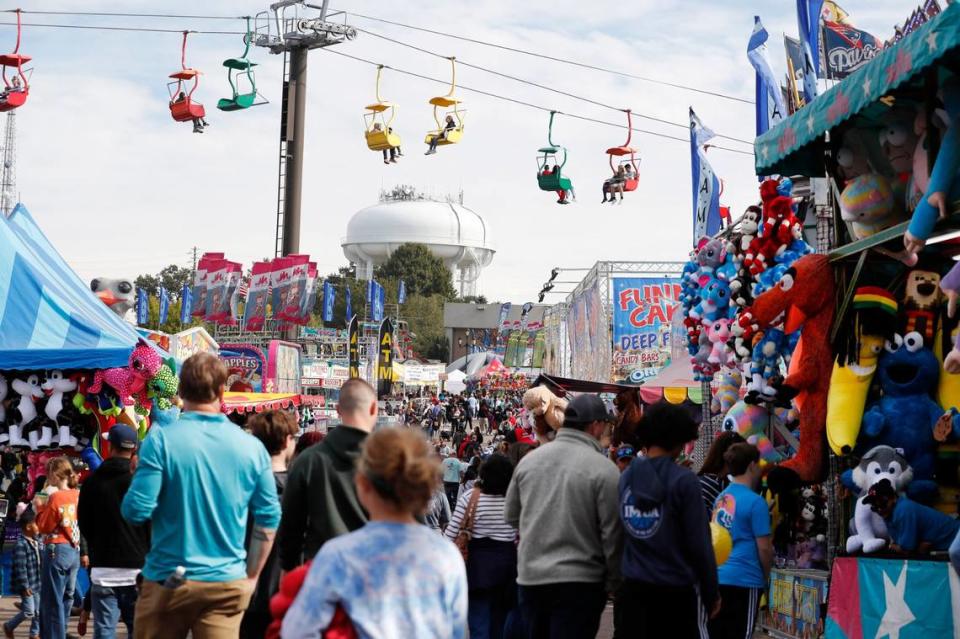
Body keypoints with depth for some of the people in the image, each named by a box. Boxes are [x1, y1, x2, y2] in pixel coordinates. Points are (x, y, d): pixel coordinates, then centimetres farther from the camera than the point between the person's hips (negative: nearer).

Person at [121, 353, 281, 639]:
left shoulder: (162, 440, -11)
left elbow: (136, 510, -13)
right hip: (228, 583, 2)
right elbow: (268, 519, 4)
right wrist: (251, 576, 14)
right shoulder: (251, 447, -1)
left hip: (169, 581, -2)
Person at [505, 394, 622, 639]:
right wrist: (614, 583, 2)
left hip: (530, 578, 5)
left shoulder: (528, 460, 3)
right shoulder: (603, 469, -12)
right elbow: (612, 534, -9)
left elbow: (511, 516, 14)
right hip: (579, 582, -5)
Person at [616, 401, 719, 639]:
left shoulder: (625, 478, 6)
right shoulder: (683, 480, -10)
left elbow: (617, 536, 9)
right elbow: (699, 542, -10)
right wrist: (711, 593, -1)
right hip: (677, 589, -5)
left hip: (633, 587, 5)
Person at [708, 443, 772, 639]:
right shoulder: (755, 502, -12)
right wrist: (766, 577, 5)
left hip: (717, 577, 7)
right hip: (744, 579, -7)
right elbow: (764, 548, -12)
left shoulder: (721, 498, 10)